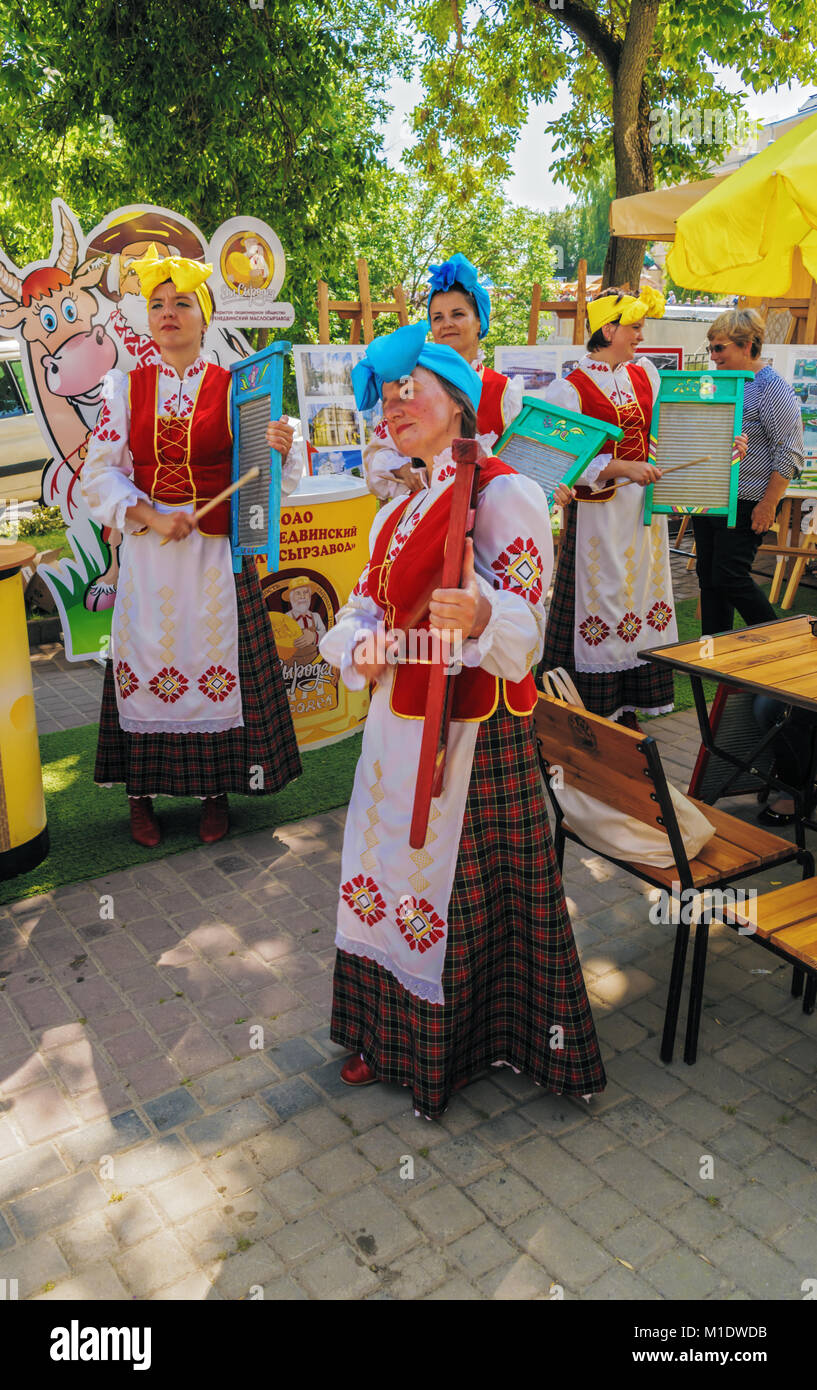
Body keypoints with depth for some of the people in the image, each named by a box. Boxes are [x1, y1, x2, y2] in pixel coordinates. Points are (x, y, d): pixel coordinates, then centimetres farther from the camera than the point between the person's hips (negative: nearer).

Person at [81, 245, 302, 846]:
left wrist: (282, 451, -25)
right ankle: (141, 794, 17)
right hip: (146, 551, 1)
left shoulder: (233, 390, 2)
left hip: (216, 552, -1)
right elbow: (99, 474, 1)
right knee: (145, 660, 4)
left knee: (215, 660, 3)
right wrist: (151, 518, -13)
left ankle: (216, 790, 17)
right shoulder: (125, 388, 6)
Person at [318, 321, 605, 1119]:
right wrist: (362, 648, -11)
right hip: (397, 724, 8)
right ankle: (390, 1040, 36)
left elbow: (523, 630, -22)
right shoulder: (398, 514, 13)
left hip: (473, 733, -8)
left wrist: (480, 618, -43)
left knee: (459, 888, 4)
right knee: (389, 875, 17)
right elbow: (361, 610, 11)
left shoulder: (504, 492, -13)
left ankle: (453, 1049, 27)